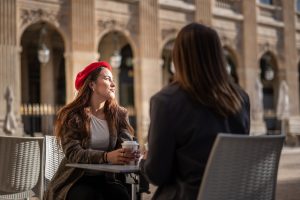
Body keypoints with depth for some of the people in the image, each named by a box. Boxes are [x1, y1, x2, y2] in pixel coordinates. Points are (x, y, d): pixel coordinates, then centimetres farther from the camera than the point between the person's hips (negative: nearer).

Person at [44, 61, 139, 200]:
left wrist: (130, 153, -32)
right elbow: (73, 153, -19)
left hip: (106, 179, 3)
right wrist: (106, 157, -36)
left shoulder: (119, 114, 7)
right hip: (76, 180, -3)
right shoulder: (72, 115, -6)